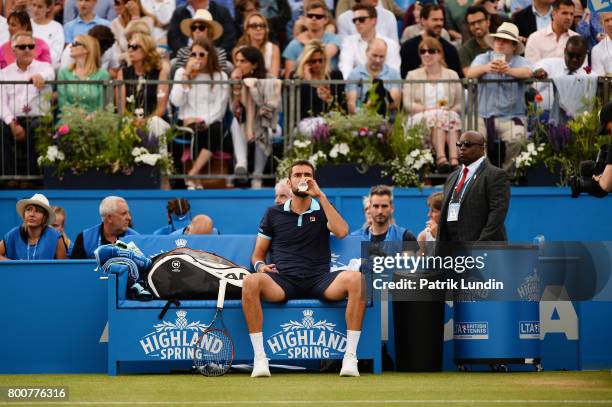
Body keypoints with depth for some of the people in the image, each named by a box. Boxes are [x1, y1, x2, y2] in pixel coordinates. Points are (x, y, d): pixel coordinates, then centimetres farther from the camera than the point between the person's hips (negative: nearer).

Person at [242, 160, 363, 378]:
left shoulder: (322, 210, 16)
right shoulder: (273, 213, 18)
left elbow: (341, 231, -6)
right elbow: (258, 254, 20)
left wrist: (320, 195, -4)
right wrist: (260, 265, -5)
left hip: (319, 281, 0)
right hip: (283, 281, 0)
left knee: (356, 279, -32)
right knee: (250, 282, -34)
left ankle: (350, 356, -30)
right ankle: (259, 358, -32)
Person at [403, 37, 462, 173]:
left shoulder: (452, 75, 20)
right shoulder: (413, 76, 17)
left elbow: (460, 104, 12)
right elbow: (408, 104, 3)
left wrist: (449, 110, -11)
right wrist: (429, 109, -11)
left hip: (449, 115, 1)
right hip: (421, 119, -1)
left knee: (452, 116, -35)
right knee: (437, 116, -36)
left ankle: (454, 159, -52)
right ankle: (441, 158, -55)